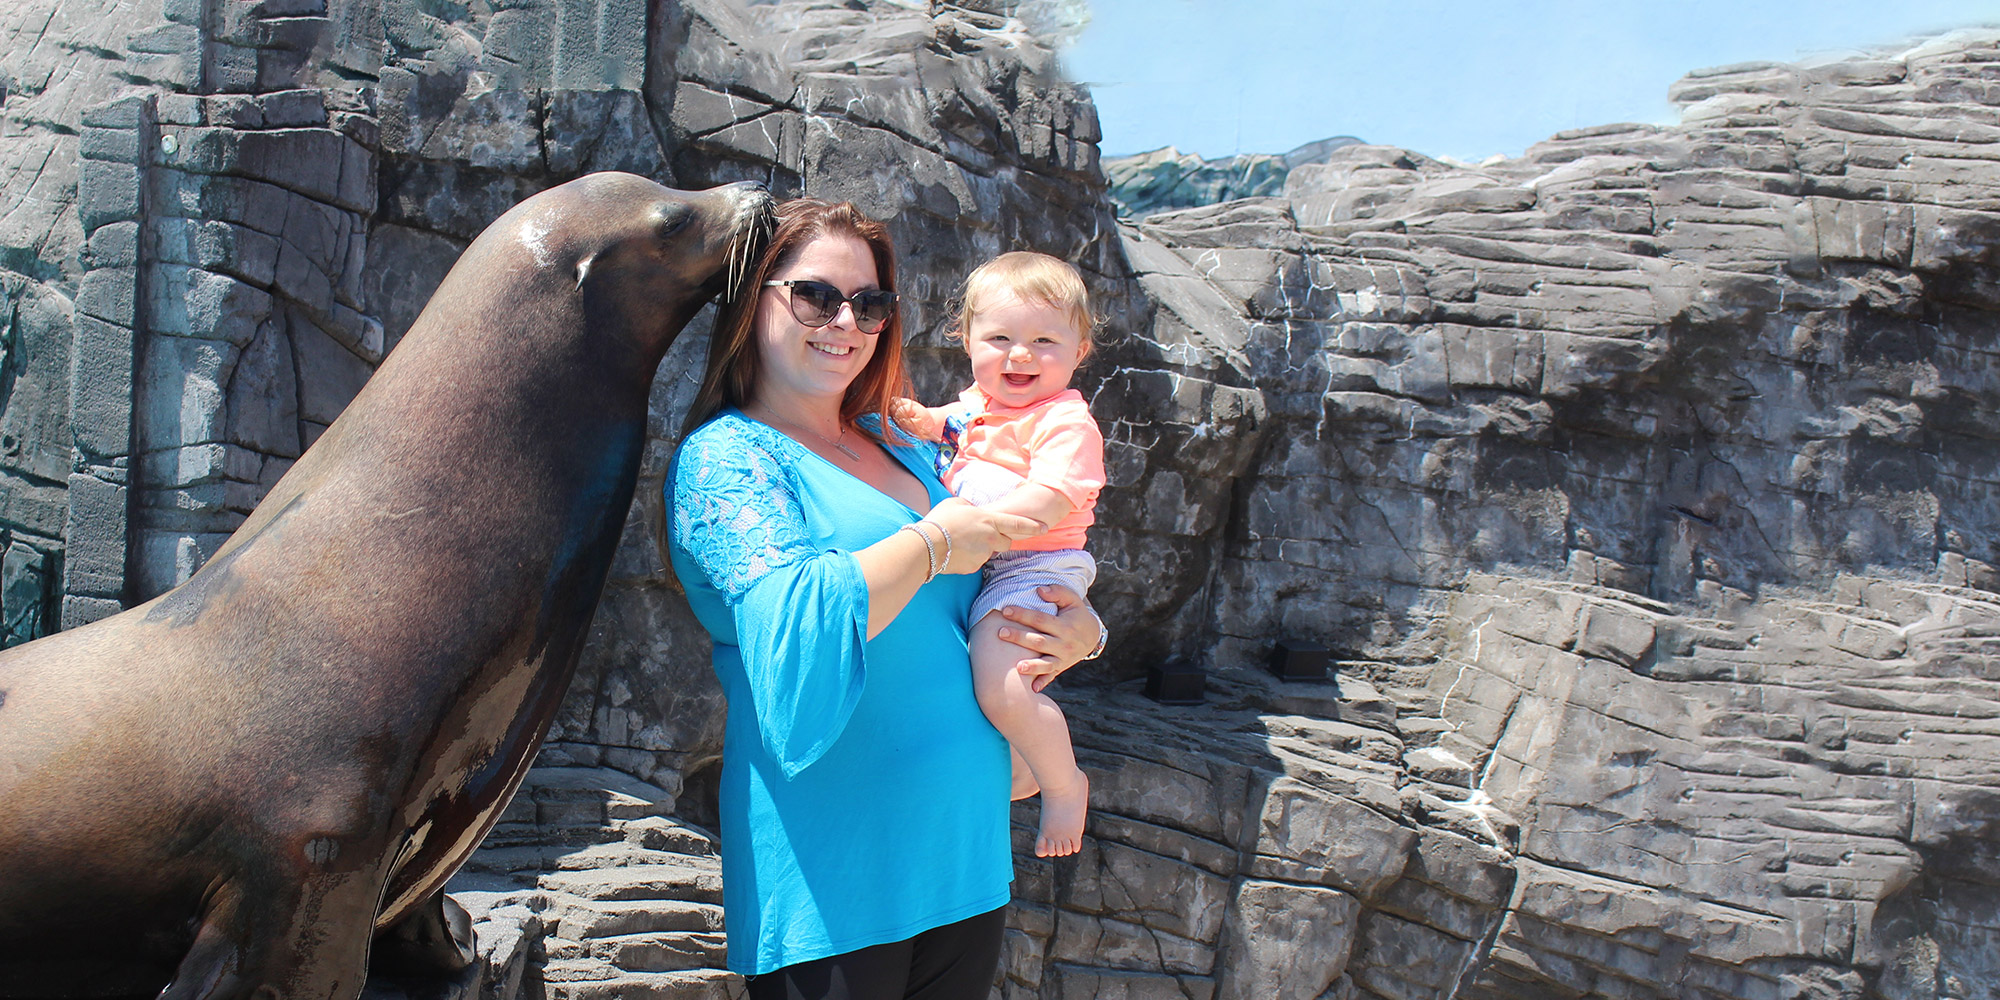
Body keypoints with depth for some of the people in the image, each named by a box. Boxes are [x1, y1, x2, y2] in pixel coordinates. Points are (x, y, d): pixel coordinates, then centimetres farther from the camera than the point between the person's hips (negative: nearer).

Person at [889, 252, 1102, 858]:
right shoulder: (979, 400, 12)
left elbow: (1044, 505, -26)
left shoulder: (1066, 423, -14)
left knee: (1002, 689, -25)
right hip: (969, 568, 10)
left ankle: (1064, 783, -1)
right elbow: (952, 427, 36)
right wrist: (921, 419, 14)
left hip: (1029, 570, -10)